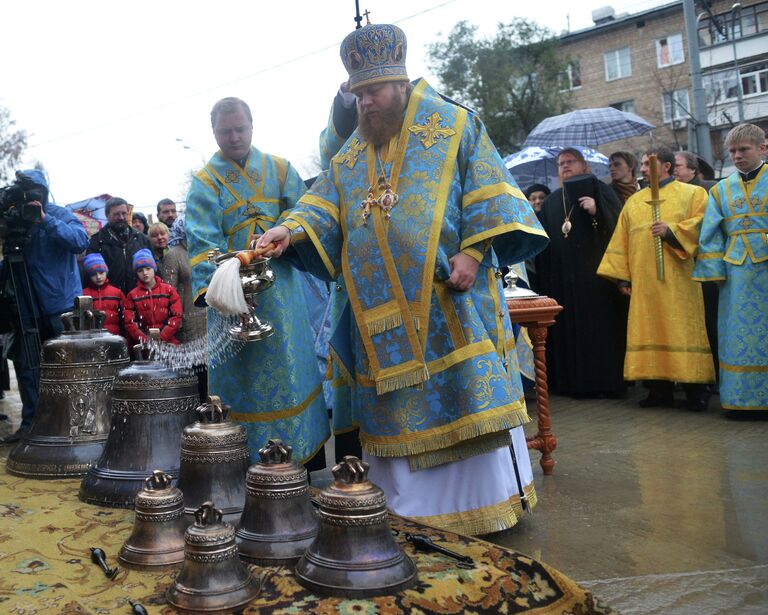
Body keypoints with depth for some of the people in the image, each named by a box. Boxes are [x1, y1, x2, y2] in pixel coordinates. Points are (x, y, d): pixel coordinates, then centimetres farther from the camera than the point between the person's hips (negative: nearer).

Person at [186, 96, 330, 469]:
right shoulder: (204, 183, 5)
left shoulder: (280, 170, 11)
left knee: (291, 368, 4)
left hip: (280, 289, 1)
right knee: (238, 375, 2)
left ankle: (307, 458, 13)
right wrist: (209, 287, -23)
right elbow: (202, 242, -8)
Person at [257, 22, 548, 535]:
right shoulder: (352, 156, 18)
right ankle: (411, 506, 18)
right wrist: (291, 230, -11)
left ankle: (489, 498, 11)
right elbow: (324, 208, 9)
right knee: (398, 408, 7)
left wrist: (473, 250, -14)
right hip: (384, 307, 5)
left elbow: (487, 193, -2)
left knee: (468, 393, -3)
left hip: (449, 295, -4)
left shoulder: (454, 125, 5)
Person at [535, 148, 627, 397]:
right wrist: (546, 279, 8)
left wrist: (597, 211, -21)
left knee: (599, 326, -7)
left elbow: (617, 223, -4)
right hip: (563, 276, 5)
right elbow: (545, 239, 17)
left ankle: (605, 381, -3)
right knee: (569, 328, 2)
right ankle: (575, 382, 7)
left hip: (594, 272, -4)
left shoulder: (598, 190, 5)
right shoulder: (552, 201, 19)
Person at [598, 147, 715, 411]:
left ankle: (696, 390, 1)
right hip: (644, 282, 4)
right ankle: (659, 388, 7)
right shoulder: (634, 201, 19)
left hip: (678, 280, -4)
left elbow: (702, 223, -6)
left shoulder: (692, 193, 8)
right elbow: (621, 241, 14)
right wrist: (622, 277, 7)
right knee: (650, 331, 2)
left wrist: (671, 230, -18)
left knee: (683, 330, -6)